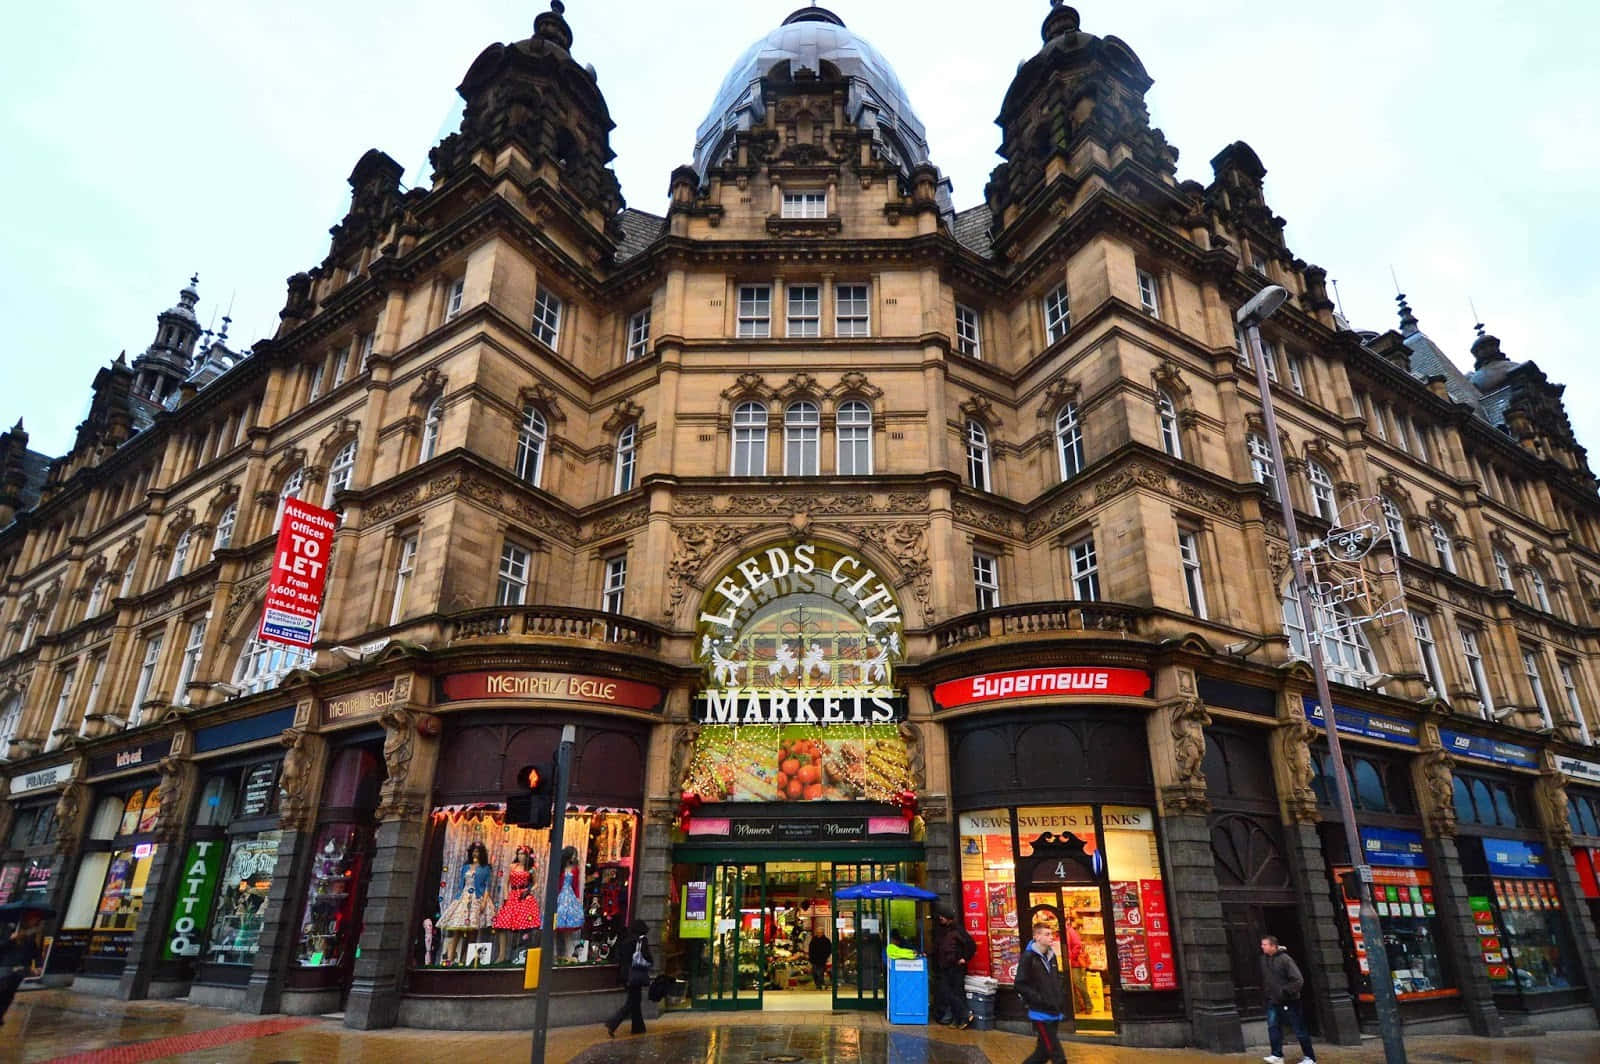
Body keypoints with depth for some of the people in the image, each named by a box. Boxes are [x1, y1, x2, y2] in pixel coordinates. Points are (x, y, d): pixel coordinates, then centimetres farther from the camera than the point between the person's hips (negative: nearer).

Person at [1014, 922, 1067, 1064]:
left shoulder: (1051, 956, 9)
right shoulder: (1028, 957, -13)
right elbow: (1020, 985, -14)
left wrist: (1061, 996, 8)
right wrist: (1040, 1000, -19)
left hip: (1054, 1012, 7)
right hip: (1041, 1013, -7)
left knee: (1043, 1052, 13)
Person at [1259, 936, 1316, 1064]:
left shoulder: (1285, 959, -18)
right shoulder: (1263, 959, 2)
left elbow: (1298, 980, -20)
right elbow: (1264, 979, 15)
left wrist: (1285, 991, -22)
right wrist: (1265, 993, 8)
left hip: (1289, 1000, -6)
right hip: (1273, 1001, 6)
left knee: (1300, 1030, 6)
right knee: (1273, 1027, 0)